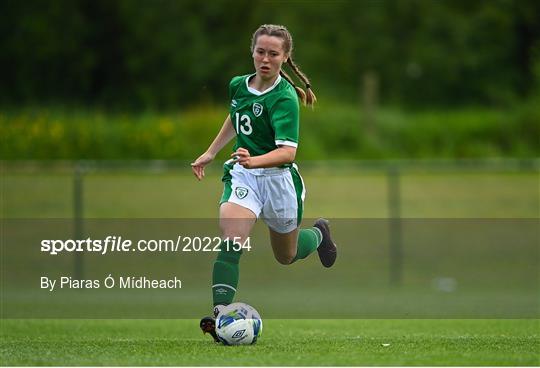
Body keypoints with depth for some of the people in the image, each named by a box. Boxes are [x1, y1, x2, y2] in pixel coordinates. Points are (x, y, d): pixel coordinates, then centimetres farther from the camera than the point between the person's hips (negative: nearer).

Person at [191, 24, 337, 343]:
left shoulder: (284, 98, -20)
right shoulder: (238, 85, -1)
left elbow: (288, 151, -31)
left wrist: (254, 160, -48)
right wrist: (210, 154, 23)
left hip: (279, 178, -3)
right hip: (242, 175, 3)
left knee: (286, 256, 19)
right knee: (230, 244, -23)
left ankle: (318, 233, 53)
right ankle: (220, 315, -31)